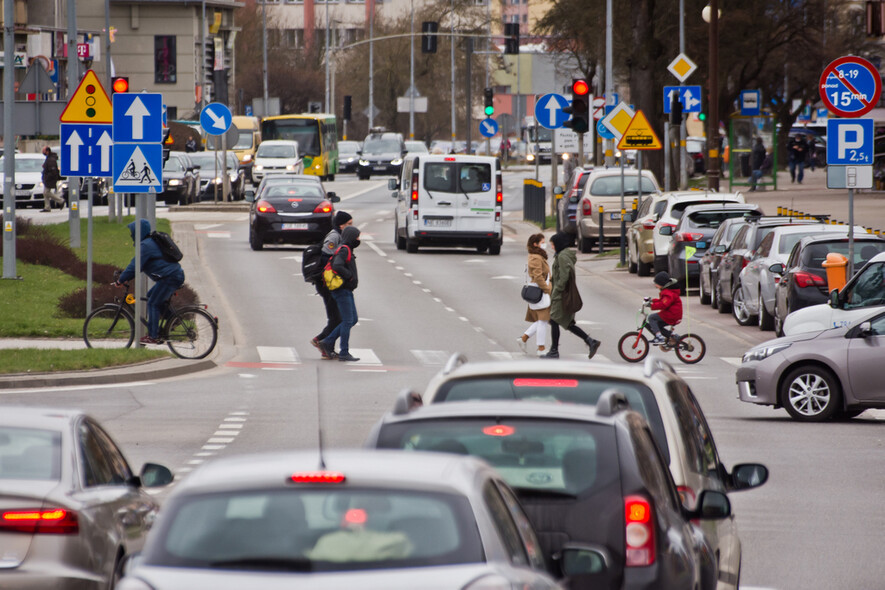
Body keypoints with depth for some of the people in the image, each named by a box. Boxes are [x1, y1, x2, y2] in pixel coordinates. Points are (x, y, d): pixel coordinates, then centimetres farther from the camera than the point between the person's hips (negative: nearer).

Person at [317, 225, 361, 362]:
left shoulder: (348, 250, 16)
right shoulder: (344, 250, -14)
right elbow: (337, 266, -30)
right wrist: (350, 276, -20)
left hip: (347, 291, 10)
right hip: (342, 291, -10)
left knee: (352, 320, 12)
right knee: (348, 320, -8)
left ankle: (327, 343, 14)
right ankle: (344, 353, -4)